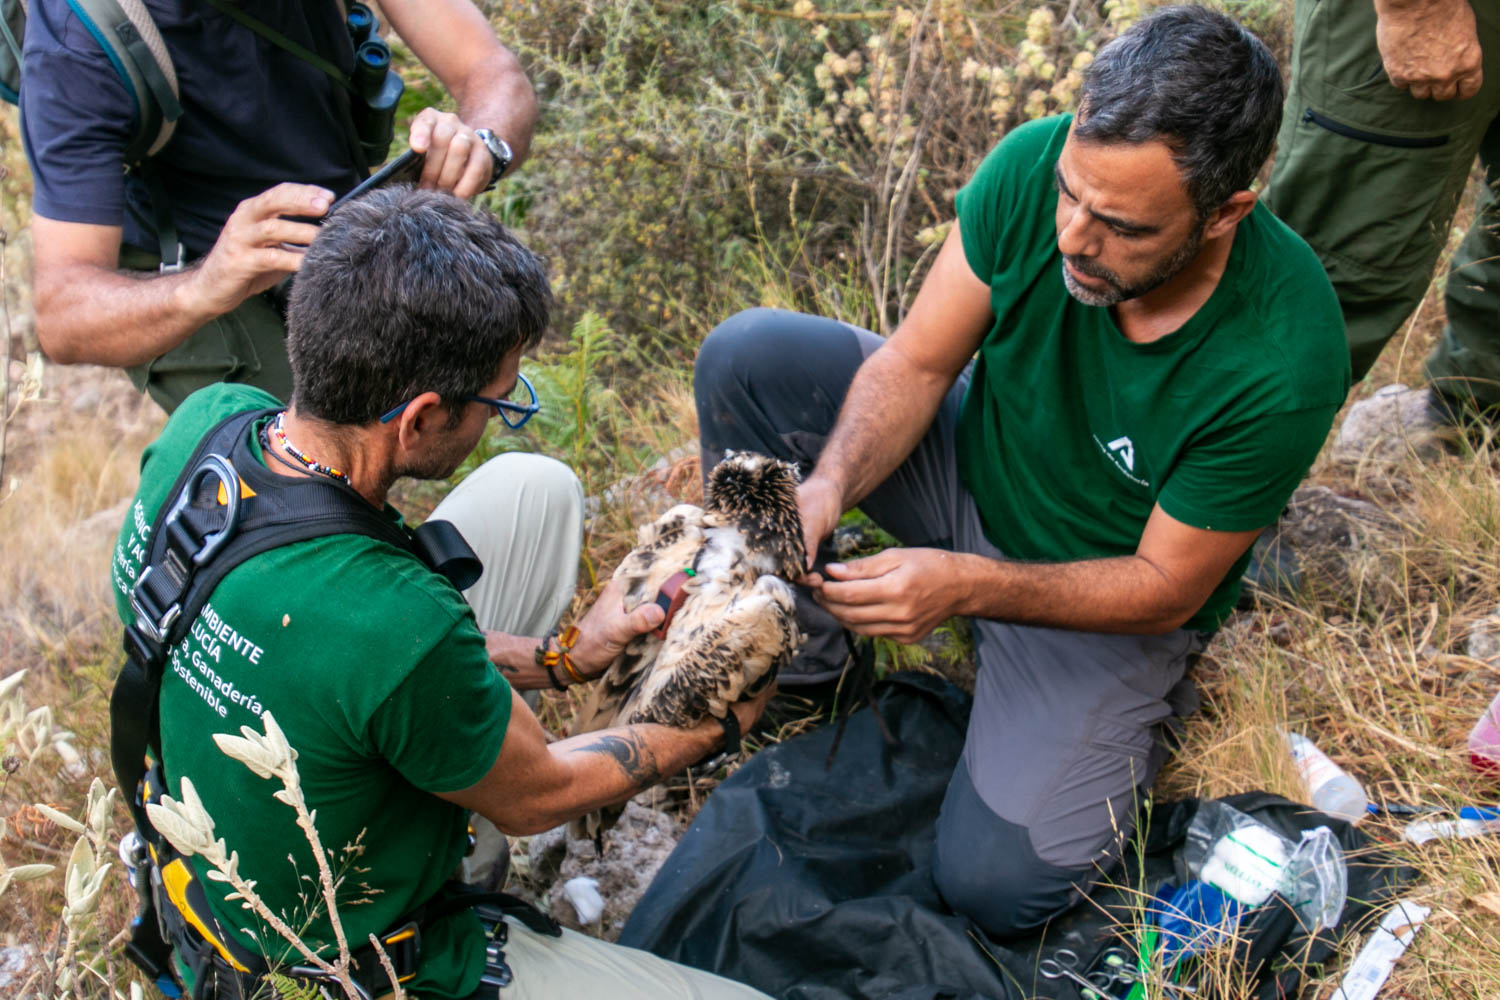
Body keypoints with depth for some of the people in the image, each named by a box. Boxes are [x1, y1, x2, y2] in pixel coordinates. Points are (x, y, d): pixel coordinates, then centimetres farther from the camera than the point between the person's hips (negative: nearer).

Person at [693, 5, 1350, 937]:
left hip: (1111, 593, -3)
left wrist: (965, 584, -37)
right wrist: (828, 484, -34)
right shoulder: (1035, 165, -25)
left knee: (996, 884, -19)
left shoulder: (1284, 361, -34)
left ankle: (1147, 706, 11)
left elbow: (1165, 589, -23)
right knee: (746, 355, -18)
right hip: (974, 455, 4)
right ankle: (798, 655, 2)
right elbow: (917, 361, -14)